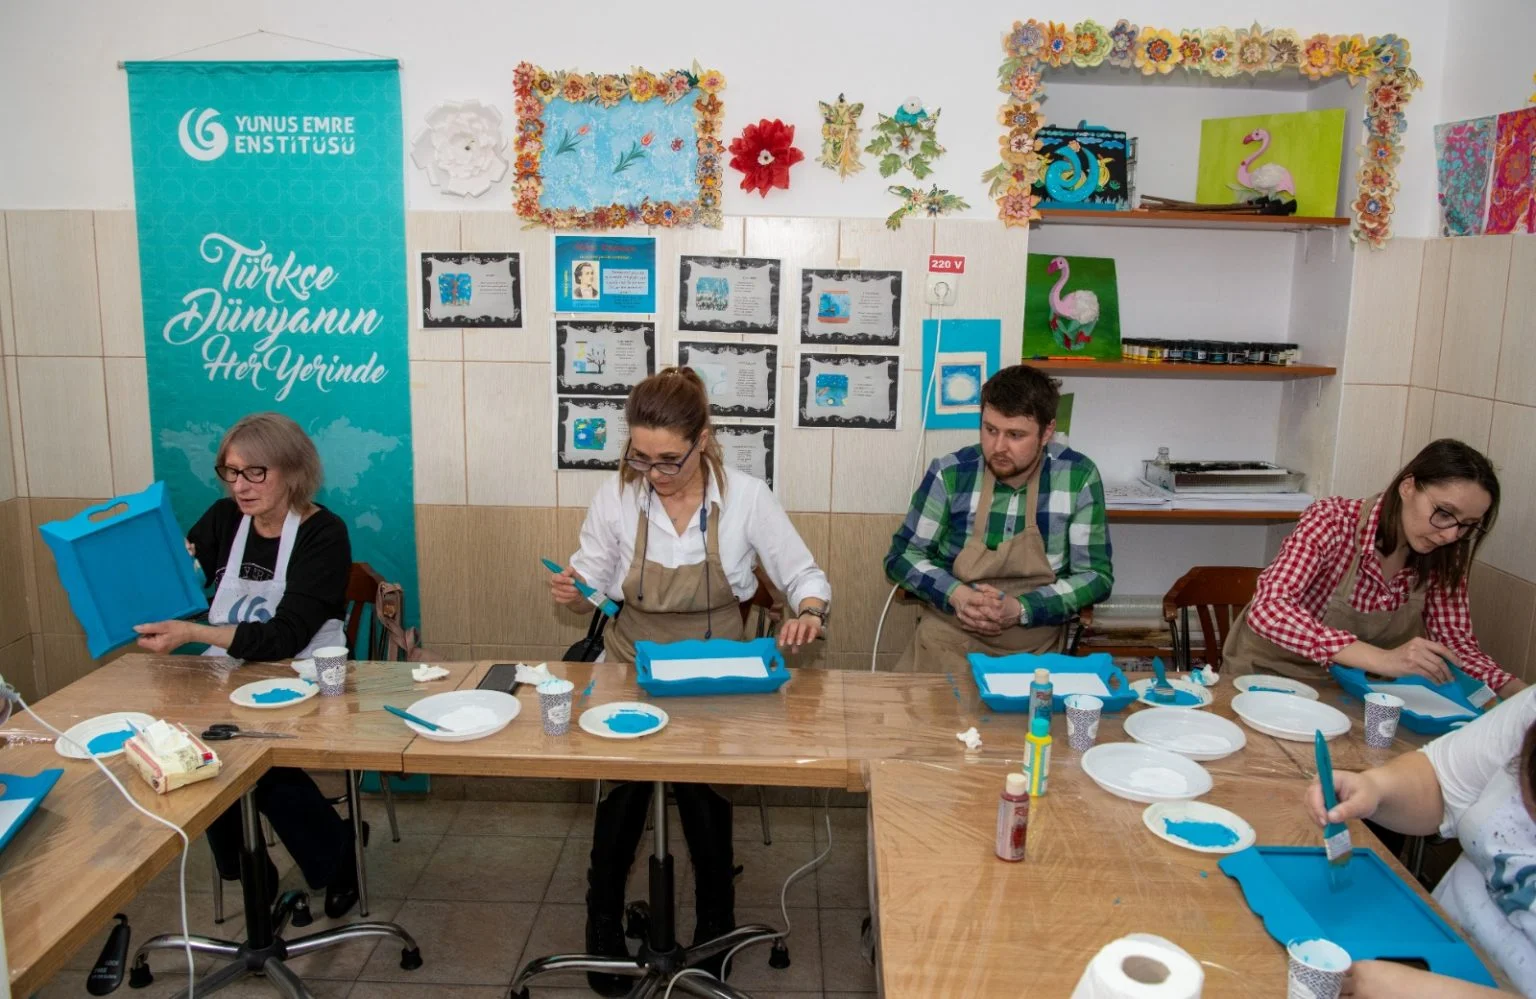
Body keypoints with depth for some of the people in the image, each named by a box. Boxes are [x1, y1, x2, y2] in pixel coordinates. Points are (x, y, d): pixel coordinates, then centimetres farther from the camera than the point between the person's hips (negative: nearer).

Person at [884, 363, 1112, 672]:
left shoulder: (1078, 478, -5)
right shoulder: (950, 473, -4)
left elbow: (1096, 574, 0)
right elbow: (901, 556, 5)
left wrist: (1020, 609, -15)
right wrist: (955, 594, -14)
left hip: (1034, 647, 0)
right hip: (948, 637, 0)